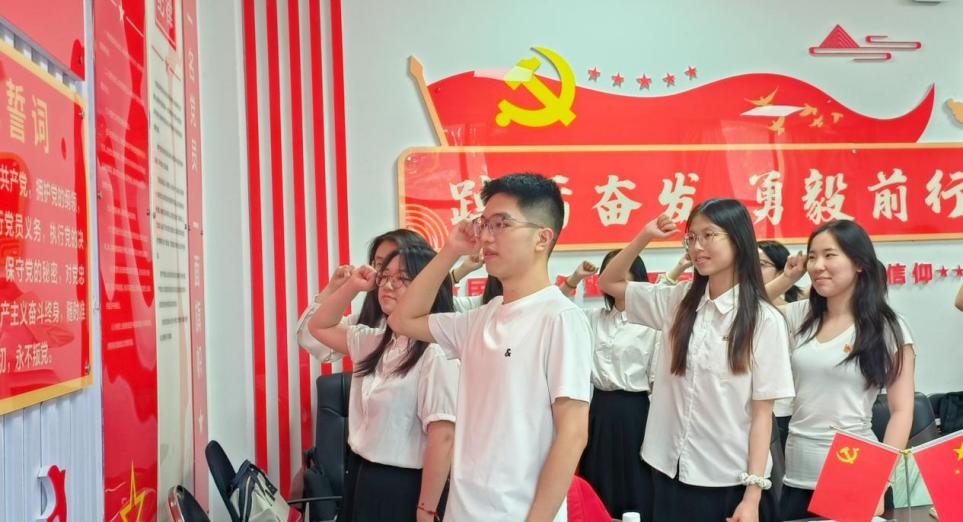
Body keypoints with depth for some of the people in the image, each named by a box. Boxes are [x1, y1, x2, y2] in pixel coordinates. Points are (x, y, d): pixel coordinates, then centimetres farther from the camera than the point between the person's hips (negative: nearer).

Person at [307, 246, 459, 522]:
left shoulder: (436, 354, -19)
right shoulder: (374, 342, 7)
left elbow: (443, 437, -21)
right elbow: (320, 326, 20)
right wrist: (352, 286, 4)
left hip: (406, 487, -8)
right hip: (365, 479, 8)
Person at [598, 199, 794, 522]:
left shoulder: (764, 320, -7)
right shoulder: (678, 302, 4)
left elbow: (763, 412, -8)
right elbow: (609, 283, 13)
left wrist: (753, 493, -11)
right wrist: (645, 237, 0)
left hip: (730, 482, -4)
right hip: (671, 472, 4)